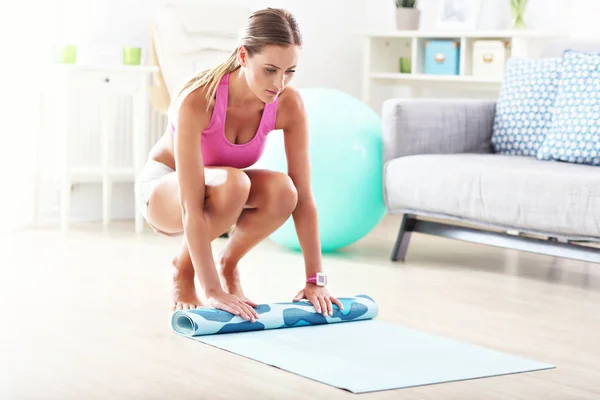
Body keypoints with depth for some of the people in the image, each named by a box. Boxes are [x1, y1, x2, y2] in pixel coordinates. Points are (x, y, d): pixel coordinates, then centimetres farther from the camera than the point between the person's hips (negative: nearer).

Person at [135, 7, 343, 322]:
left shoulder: (288, 104, -22)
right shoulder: (197, 100, -36)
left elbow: (301, 195, -20)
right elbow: (191, 206, -38)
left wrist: (315, 280, -22)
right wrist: (212, 291, -41)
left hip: (220, 192, 4)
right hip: (164, 190, -4)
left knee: (281, 190, -31)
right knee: (233, 183, -39)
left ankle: (227, 264, -2)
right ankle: (183, 268, -10)